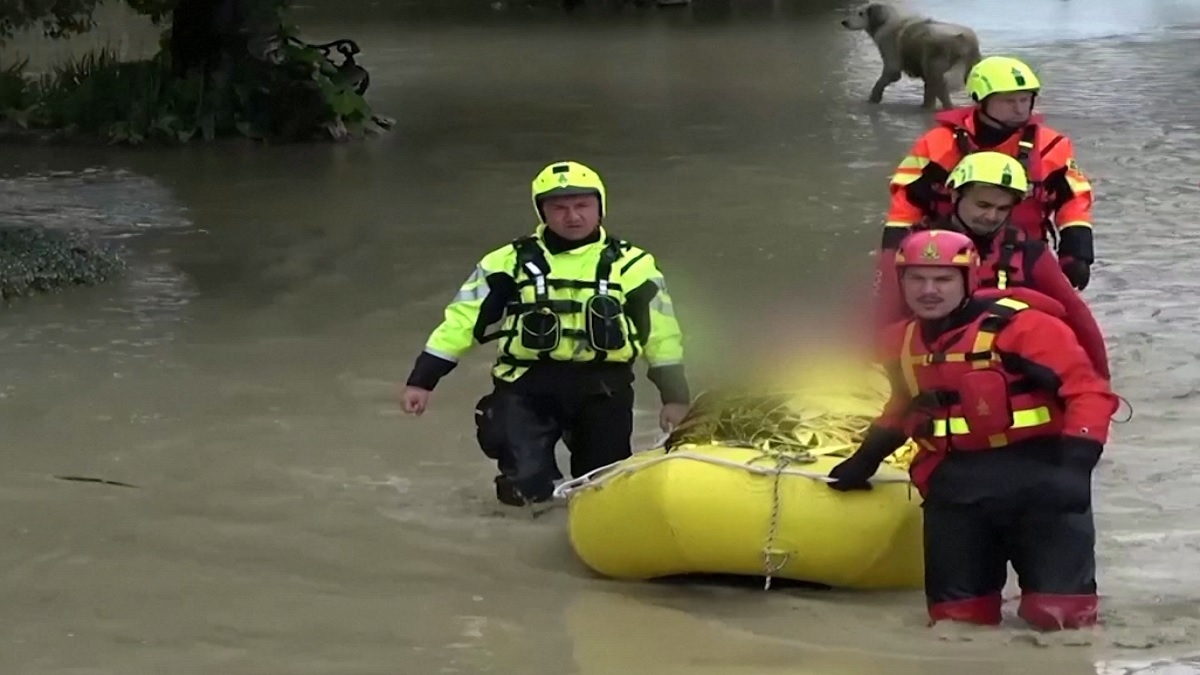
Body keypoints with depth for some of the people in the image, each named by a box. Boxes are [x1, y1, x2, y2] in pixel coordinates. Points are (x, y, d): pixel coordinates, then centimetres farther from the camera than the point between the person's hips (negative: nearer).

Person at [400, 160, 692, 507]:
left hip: (602, 388, 1)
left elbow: (661, 334, 10)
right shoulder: (511, 262, 2)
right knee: (527, 487, -16)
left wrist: (675, 397, 7)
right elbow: (462, 320, 2)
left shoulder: (630, 265, 4)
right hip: (528, 386, -1)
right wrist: (422, 381, -2)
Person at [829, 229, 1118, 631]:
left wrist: (1076, 461, -27)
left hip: (1036, 474, -6)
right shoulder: (904, 342, 10)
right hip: (957, 482, 6)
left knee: (1055, 612, -13)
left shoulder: (1018, 327, -15)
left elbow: (1087, 390, -18)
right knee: (956, 614, 3)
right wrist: (866, 459, 28)